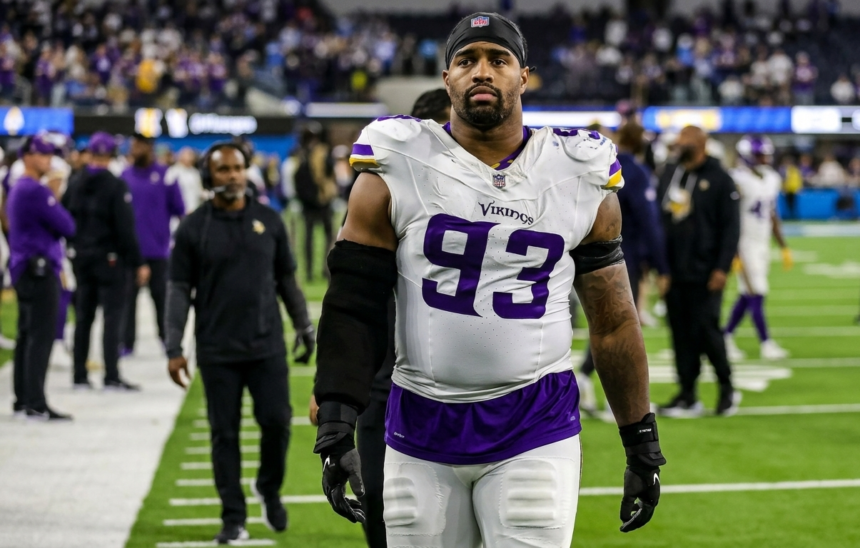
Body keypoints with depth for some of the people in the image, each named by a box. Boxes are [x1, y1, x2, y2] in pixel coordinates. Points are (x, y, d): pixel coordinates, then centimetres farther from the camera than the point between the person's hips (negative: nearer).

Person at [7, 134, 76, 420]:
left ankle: (22, 400, 17)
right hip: (40, 270, -10)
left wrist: (54, 199, 6)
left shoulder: (17, 190, 16)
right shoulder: (37, 191, -15)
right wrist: (56, 199, 3)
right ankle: (36, 404, -11)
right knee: (41, 337, -10)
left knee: (27, 336, 13)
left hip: (24, 270, 10)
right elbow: (67, 226, -14)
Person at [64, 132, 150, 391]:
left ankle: (79, 376, 12)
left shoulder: (75, 185, 4)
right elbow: (125, 227, -14)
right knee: (112, 316, -3)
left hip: (82, 259, 5)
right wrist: (138, 262, -11)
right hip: (110, 259, -5)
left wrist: (75, 249, 14)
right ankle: (111, 376, -7)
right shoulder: (115, 186, -11)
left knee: (83, 317, 10)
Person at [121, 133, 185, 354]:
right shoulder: (125, 176, 4)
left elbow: (179, 209, -2)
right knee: (128, 296, 1)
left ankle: (167, 339, 22)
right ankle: (127, 343, 5)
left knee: (160, 294, 9)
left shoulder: (165, 175, -4)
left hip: (157, 249, -2)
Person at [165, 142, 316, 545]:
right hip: (217, 352, -1)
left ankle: (269, 488, 25)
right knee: (225, 434, 2)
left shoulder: (269, 221, 6)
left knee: (277, 421, -3)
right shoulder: (193, 228, -1)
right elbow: (179, 290, -1)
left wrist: (304, 326, 11)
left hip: (267, 346, 1)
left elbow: (286, 279, 14)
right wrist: (174, 349, -6)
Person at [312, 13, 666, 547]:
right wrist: (336, 430, -9)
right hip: (422, 430, 0)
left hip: (534, 432, 0)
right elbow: (353, 308, -1)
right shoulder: (396, 172, 0)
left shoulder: (579, 180, 4)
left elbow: (614, 323, 9)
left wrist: (643, 445, 9)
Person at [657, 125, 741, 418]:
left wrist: (722, 268, -14)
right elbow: (657, 218, 16)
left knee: (705, 330, -6)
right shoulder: (669, 174, 11)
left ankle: (727, 388, 13)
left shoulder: (719, 179, -6)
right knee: (681, 333, 6)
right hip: (675, 270, 6)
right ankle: (687, 396, 12)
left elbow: (731, 227, -9)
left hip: (704, 273, -6)